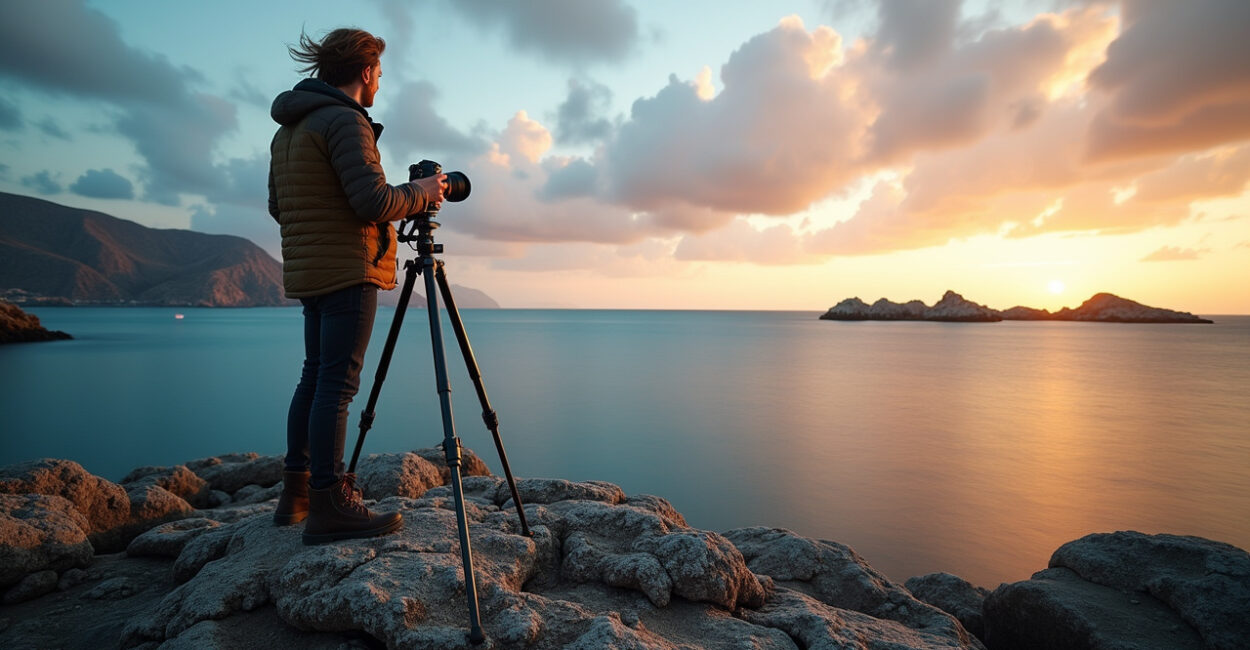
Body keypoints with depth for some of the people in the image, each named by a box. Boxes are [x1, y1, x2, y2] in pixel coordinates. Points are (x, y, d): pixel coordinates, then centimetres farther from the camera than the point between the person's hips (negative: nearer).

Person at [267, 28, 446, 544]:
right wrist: (422, 193, -6)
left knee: (315, 376, 13)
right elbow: (374, 201, -21)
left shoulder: (287, 129, 18)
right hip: (349, 271, -9)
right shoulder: (344, 121, -11)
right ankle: (329, 506, -5)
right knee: (337, 382, -9)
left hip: (308, 272, 10)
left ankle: (296, 492, 21)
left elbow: (277, 206, 22)